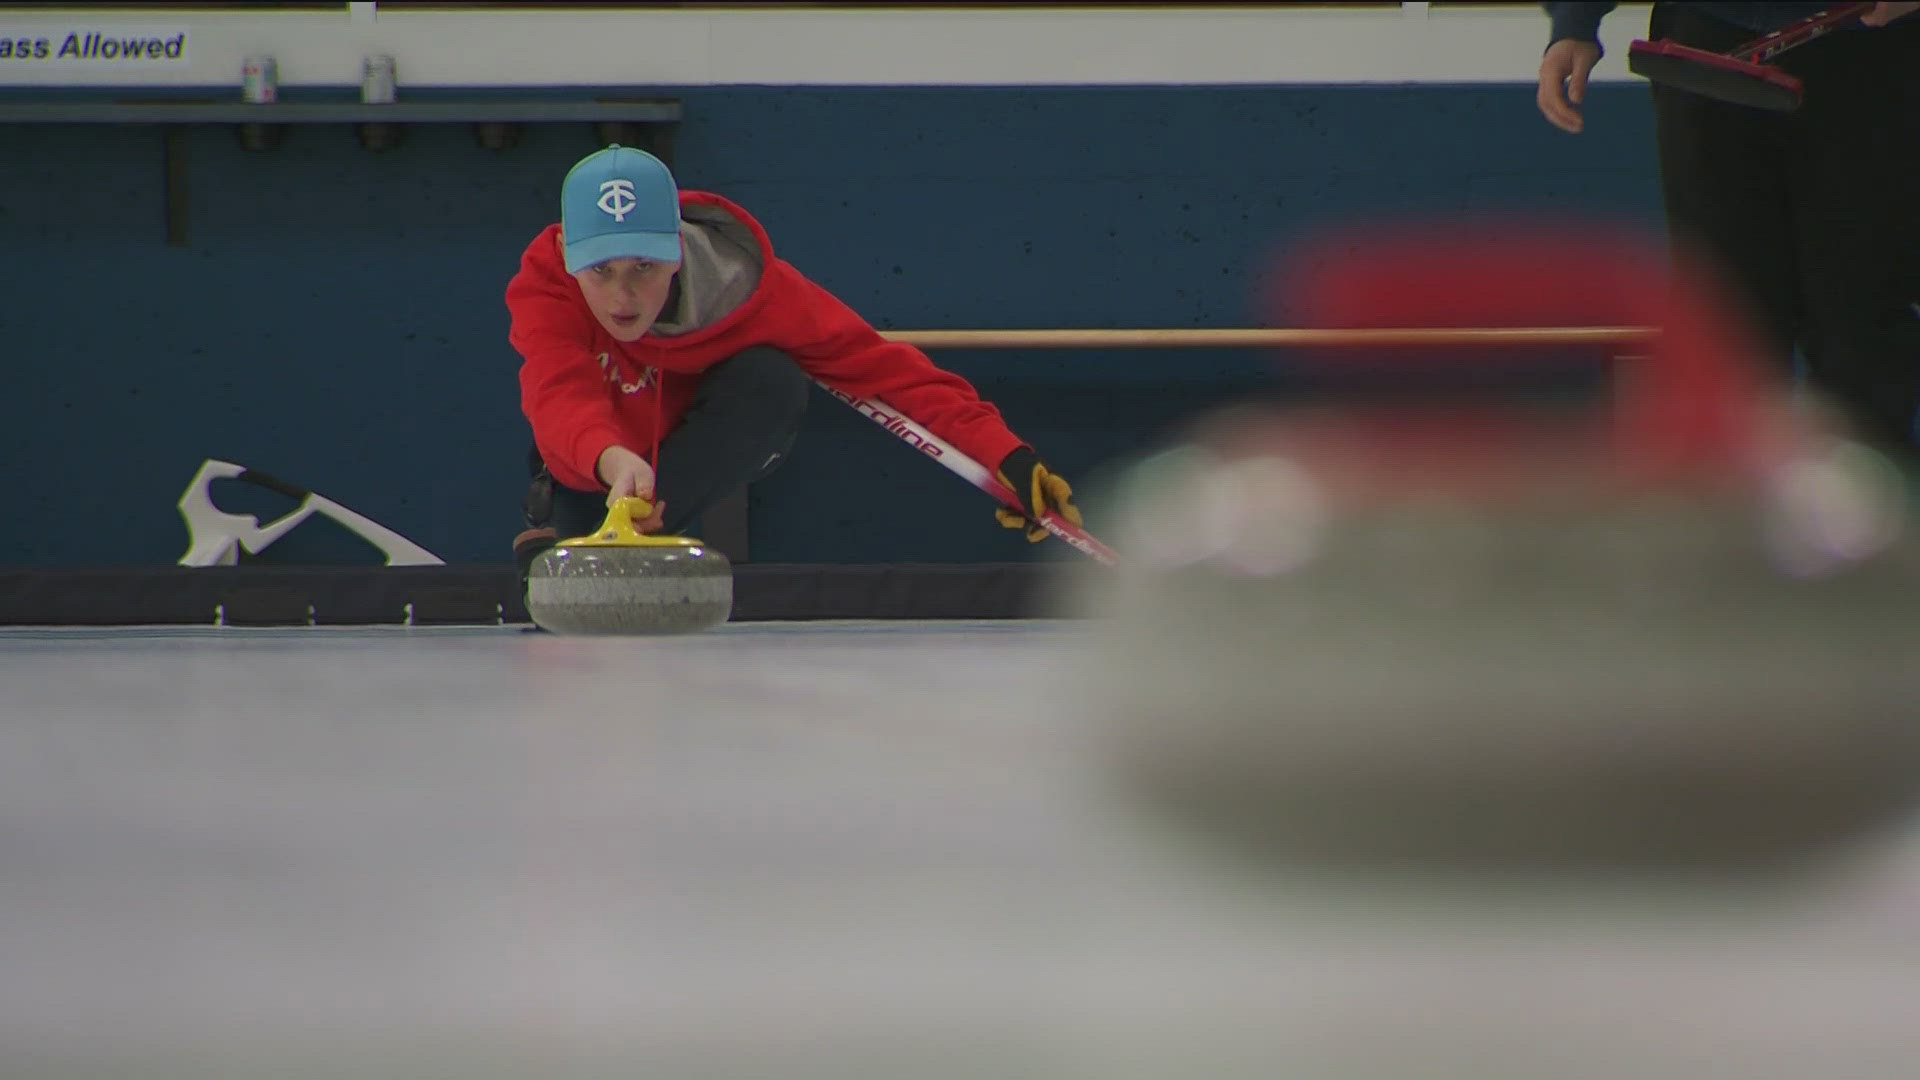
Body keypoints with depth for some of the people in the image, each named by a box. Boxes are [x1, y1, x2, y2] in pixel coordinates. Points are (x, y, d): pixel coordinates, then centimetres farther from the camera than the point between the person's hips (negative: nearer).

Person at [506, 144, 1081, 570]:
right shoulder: (544, 286, -34)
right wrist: (614, 461, -74)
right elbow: (561, 396, -50)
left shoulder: (741, 284, -32)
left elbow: (874, 362, -31)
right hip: (591, 467, 0)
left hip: (709, 451, 0)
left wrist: (1006, 456, -41)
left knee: (769, 382, -32)